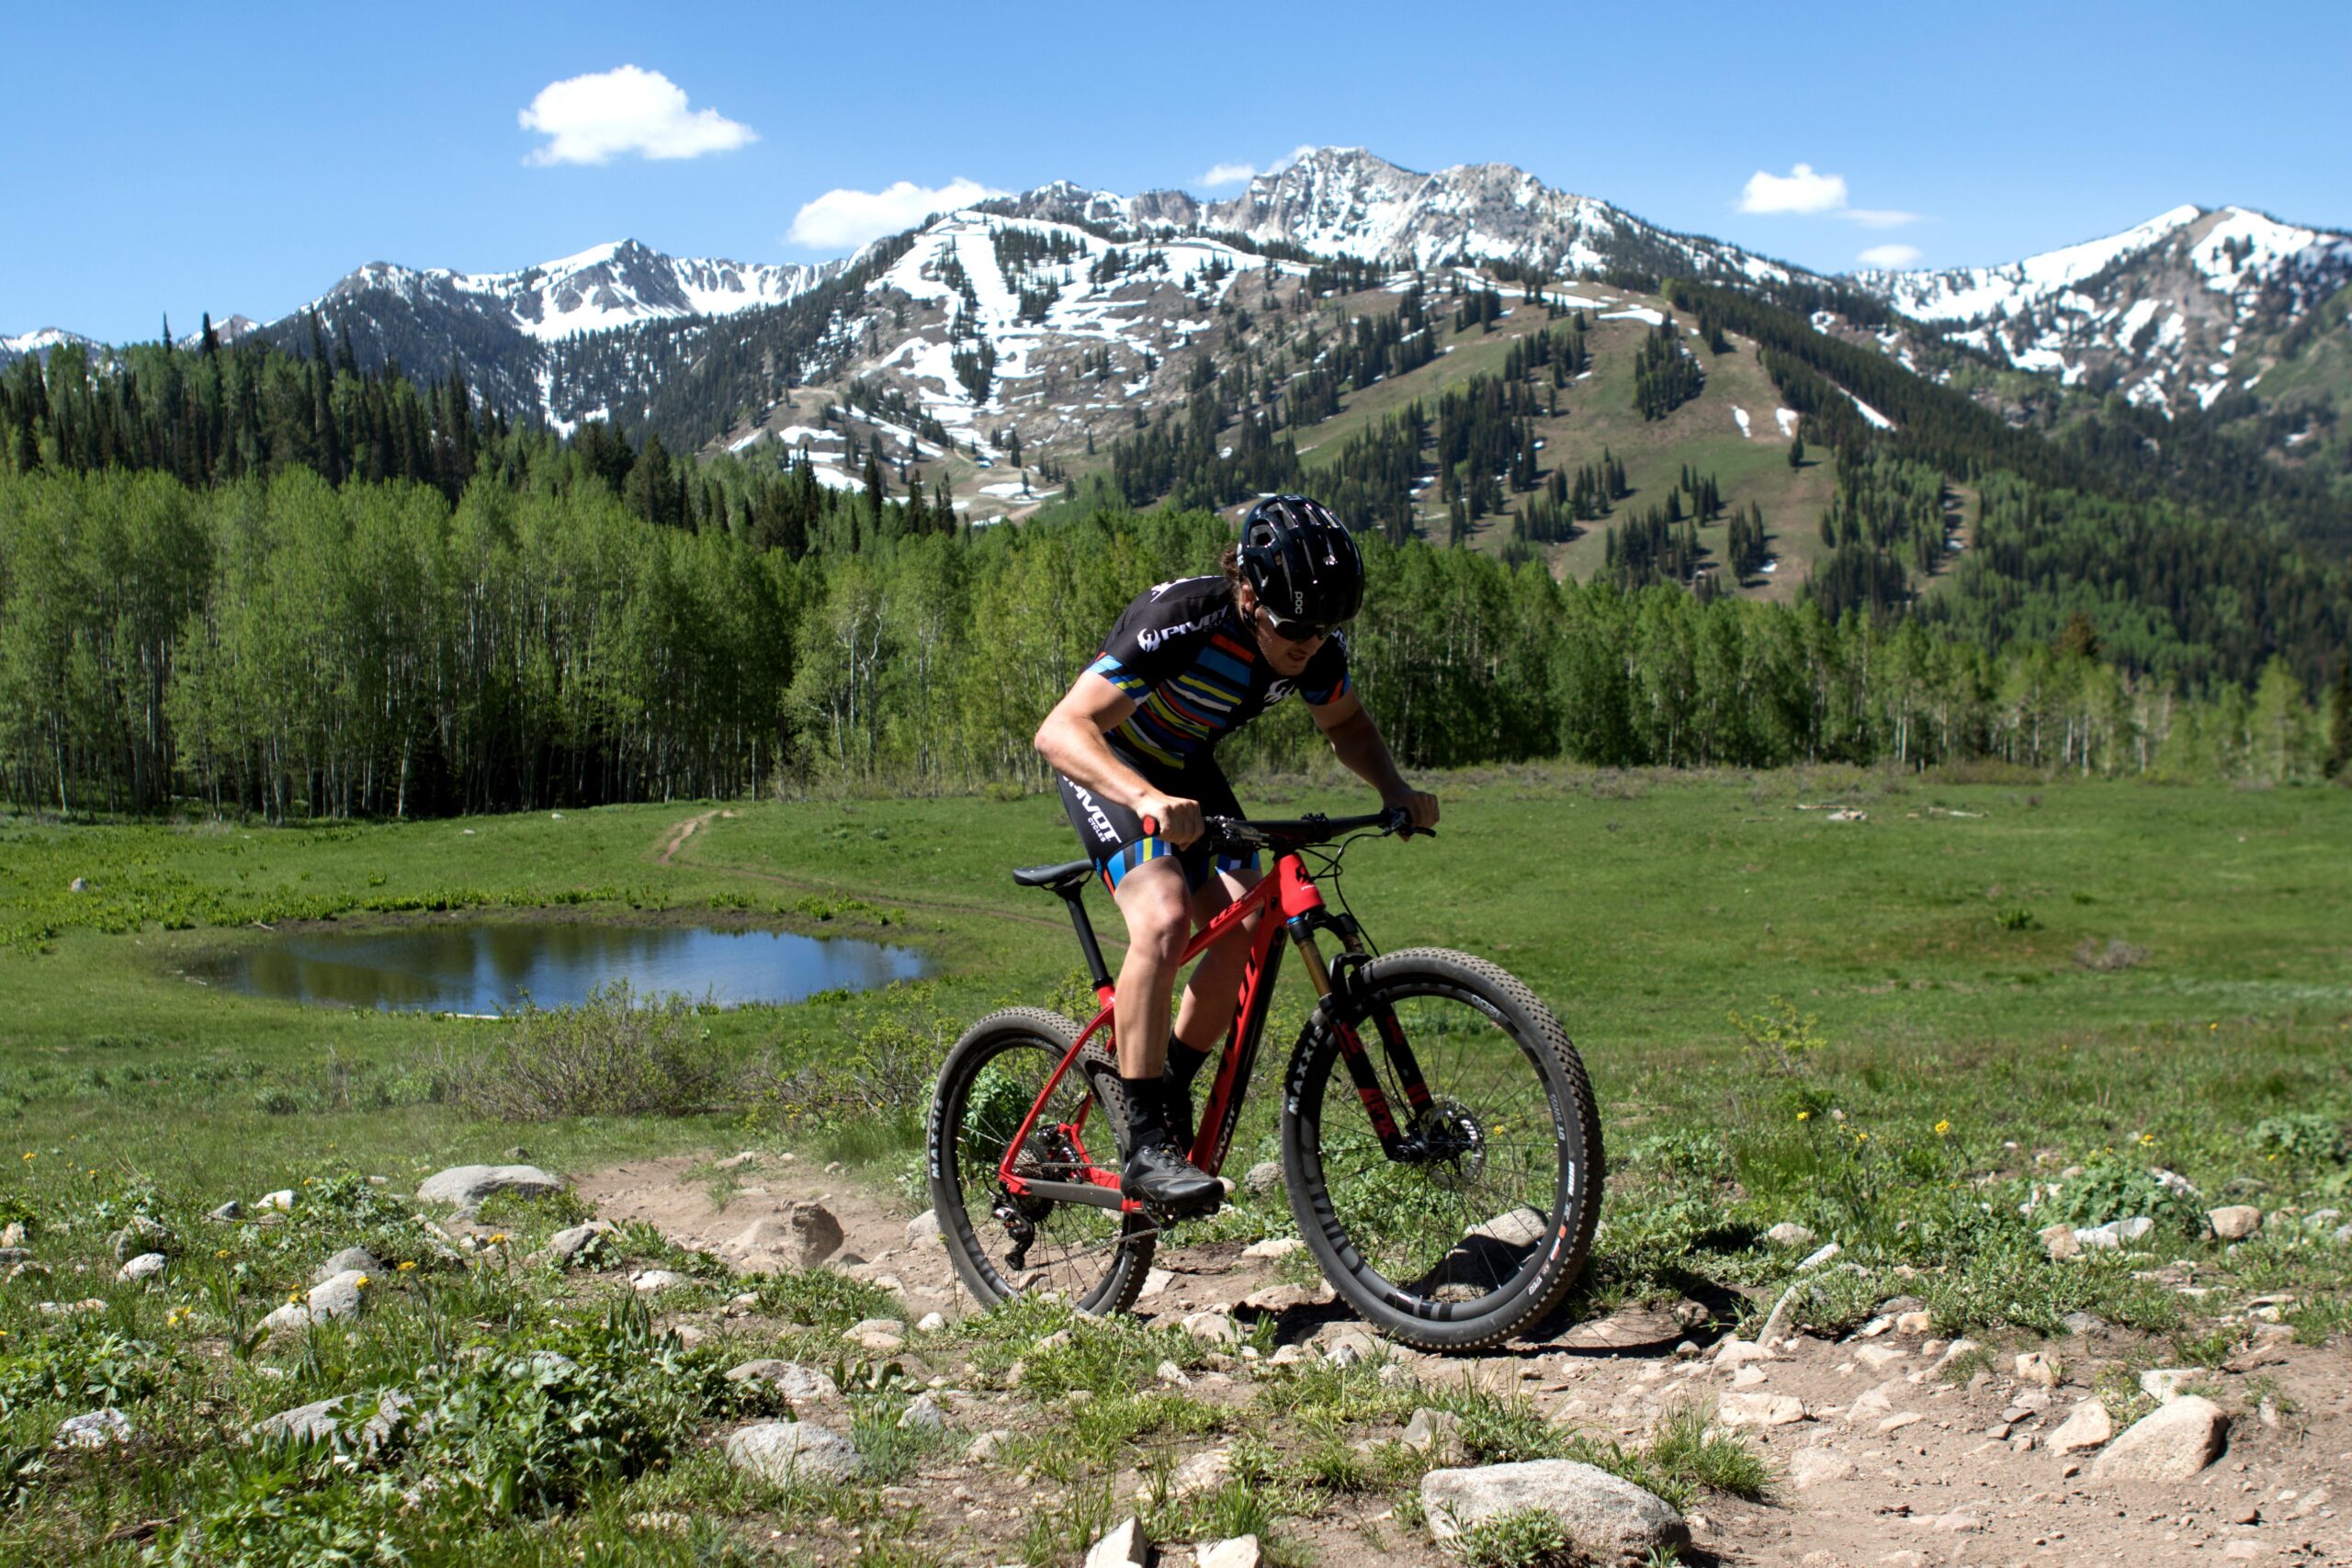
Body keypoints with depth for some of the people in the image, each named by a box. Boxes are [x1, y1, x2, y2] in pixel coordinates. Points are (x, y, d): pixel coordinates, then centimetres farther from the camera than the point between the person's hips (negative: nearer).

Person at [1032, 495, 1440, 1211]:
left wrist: (1397, 790, -14)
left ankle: (1169, 1089, 11)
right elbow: (1061, 730, -42)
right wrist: (1148, 799, -59)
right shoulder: (1180, 624, -36)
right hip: (1111, 768, -6)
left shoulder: (1314, 647, -17)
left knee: (1249, 928, -10)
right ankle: (1145, 1146, -23)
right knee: (1164, 919, -28)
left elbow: (1347, 724, 6)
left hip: (1187, 769, 6)